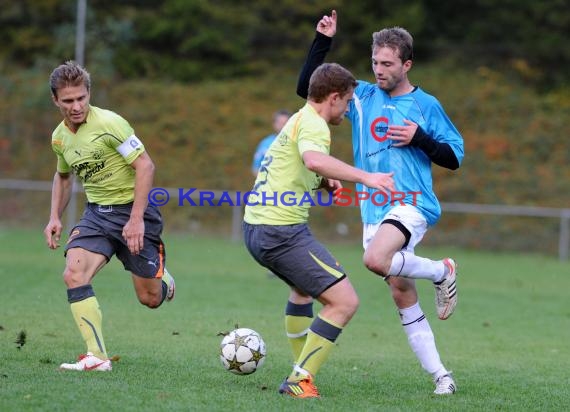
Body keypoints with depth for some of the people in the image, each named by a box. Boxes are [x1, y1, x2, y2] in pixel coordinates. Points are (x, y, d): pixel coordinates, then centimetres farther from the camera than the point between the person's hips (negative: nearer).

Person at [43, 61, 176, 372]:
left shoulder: (109, 123, -18)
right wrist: (55, 217, 12)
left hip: (132, 209, -5)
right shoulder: (59, 138, 4)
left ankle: (162, 278, 39)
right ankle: (97, 357, -19)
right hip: (96, 213, 5)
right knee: (73, 274, -20)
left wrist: (136, 219, -23)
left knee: (149, 299, -1)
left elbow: (145, 166, -19)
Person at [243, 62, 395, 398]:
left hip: (257, 228, 11)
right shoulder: (313, 125, -12)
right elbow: (314, 160, -36)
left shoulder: (299, 120, 20)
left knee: (304, 288, 35)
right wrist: (365, 177, -40)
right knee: (345, 302, -13)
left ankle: (301, 373, 37)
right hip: (283, 231, -11)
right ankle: (300, 381, -12)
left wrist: (323, 182, 16)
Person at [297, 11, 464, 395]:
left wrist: (419, 139, -12)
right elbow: (307, 87, 10)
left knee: (376, 259, -32)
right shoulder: (362, 96, 10)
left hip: (412, 205, -5)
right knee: (403, 294, 3)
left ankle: (442, 272, -6)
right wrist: (323, 42, 3)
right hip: (374, 211, 5)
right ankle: (440, 375, 8)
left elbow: (455, 157, 3)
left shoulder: (426, 105, 0)